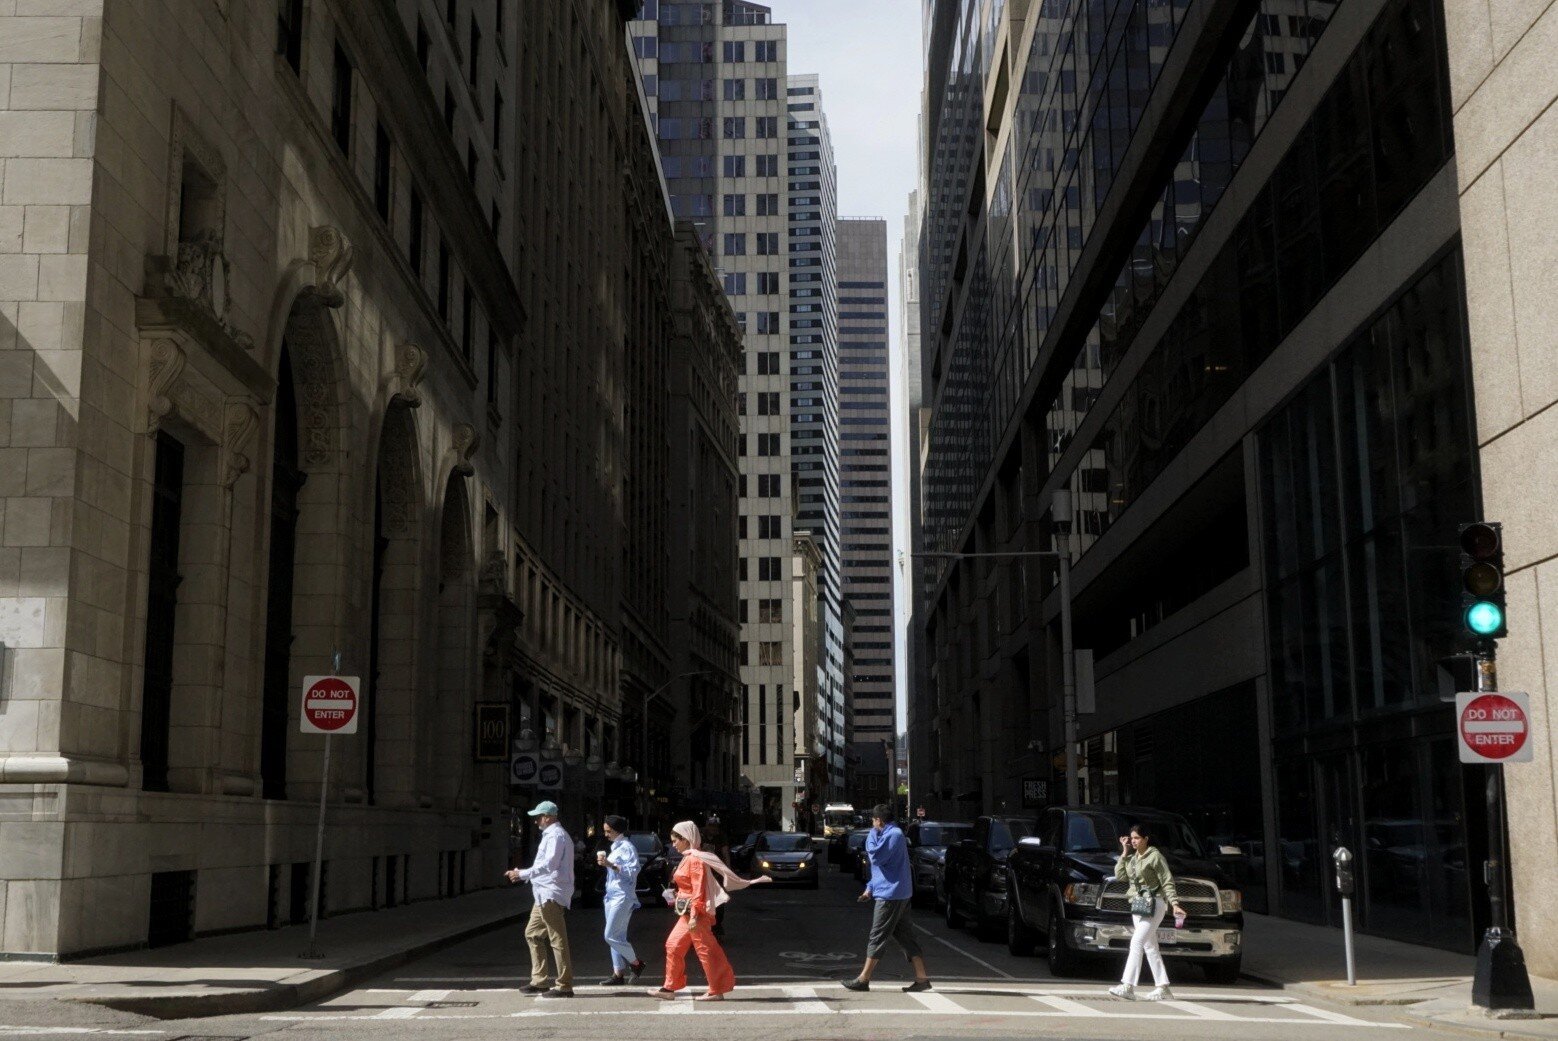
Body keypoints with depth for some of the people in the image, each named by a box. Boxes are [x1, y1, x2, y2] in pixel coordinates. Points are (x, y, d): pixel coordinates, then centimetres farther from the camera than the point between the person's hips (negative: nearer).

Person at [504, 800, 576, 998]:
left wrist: (523, 874, -19)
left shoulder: (556, 835, -13)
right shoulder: (551, 835, 19)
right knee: (532, 934, 14)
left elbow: (549, 864, -23)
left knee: (557, 939, -8)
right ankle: (539, 981, 17)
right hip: (545, 895, 11)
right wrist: (522, 874, 16)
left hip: (551, 894, -11)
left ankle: (565, 986, -5)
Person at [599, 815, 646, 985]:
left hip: (623, 896, -9)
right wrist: (605, 862, 12)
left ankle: (635, 963, 4)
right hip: (611, 895, 9)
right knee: (617, 936, 7)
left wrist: (611, 865, -23)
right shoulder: (614, 847, 17)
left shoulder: (627, 847, -11)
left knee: (611, 936, -11)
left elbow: (633, 872, -19)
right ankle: (618, 974, 9)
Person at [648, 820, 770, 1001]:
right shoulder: (688, 858, 13)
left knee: (705, 949, -4)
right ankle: (670, 988, 18)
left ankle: (716, 991, 3)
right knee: (673, 946, 12)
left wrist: (694, 915, -23)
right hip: (687, 913, 10)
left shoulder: (695, 859, -16)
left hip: (695, 913, -10)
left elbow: (698, 890, -20)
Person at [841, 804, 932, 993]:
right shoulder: (893, 834, 18)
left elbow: (875, 856, -21)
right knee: (906, 936, 9)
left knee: (877, 937, -4)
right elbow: (881, 864, 24)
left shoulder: (893, 835, -15)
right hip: (900, 894, 10)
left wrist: (872, 834, -6)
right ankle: (922, 978, 7)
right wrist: (870, 889, 19)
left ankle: (863, 979, 0)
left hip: (891, 895, -10)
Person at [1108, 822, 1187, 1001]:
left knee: (1137, 942, -17)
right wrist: (1124, 853, 7)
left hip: (1154, 904, -8)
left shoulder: (1155, 856, -7)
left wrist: (1174, 904, -16)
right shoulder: (1132, 857, 16)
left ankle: (1128, 986, -22)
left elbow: (1167, 882, -8)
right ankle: (1162, 988, 11)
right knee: (1149, 947, 7)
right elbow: (1120, 875, 8)